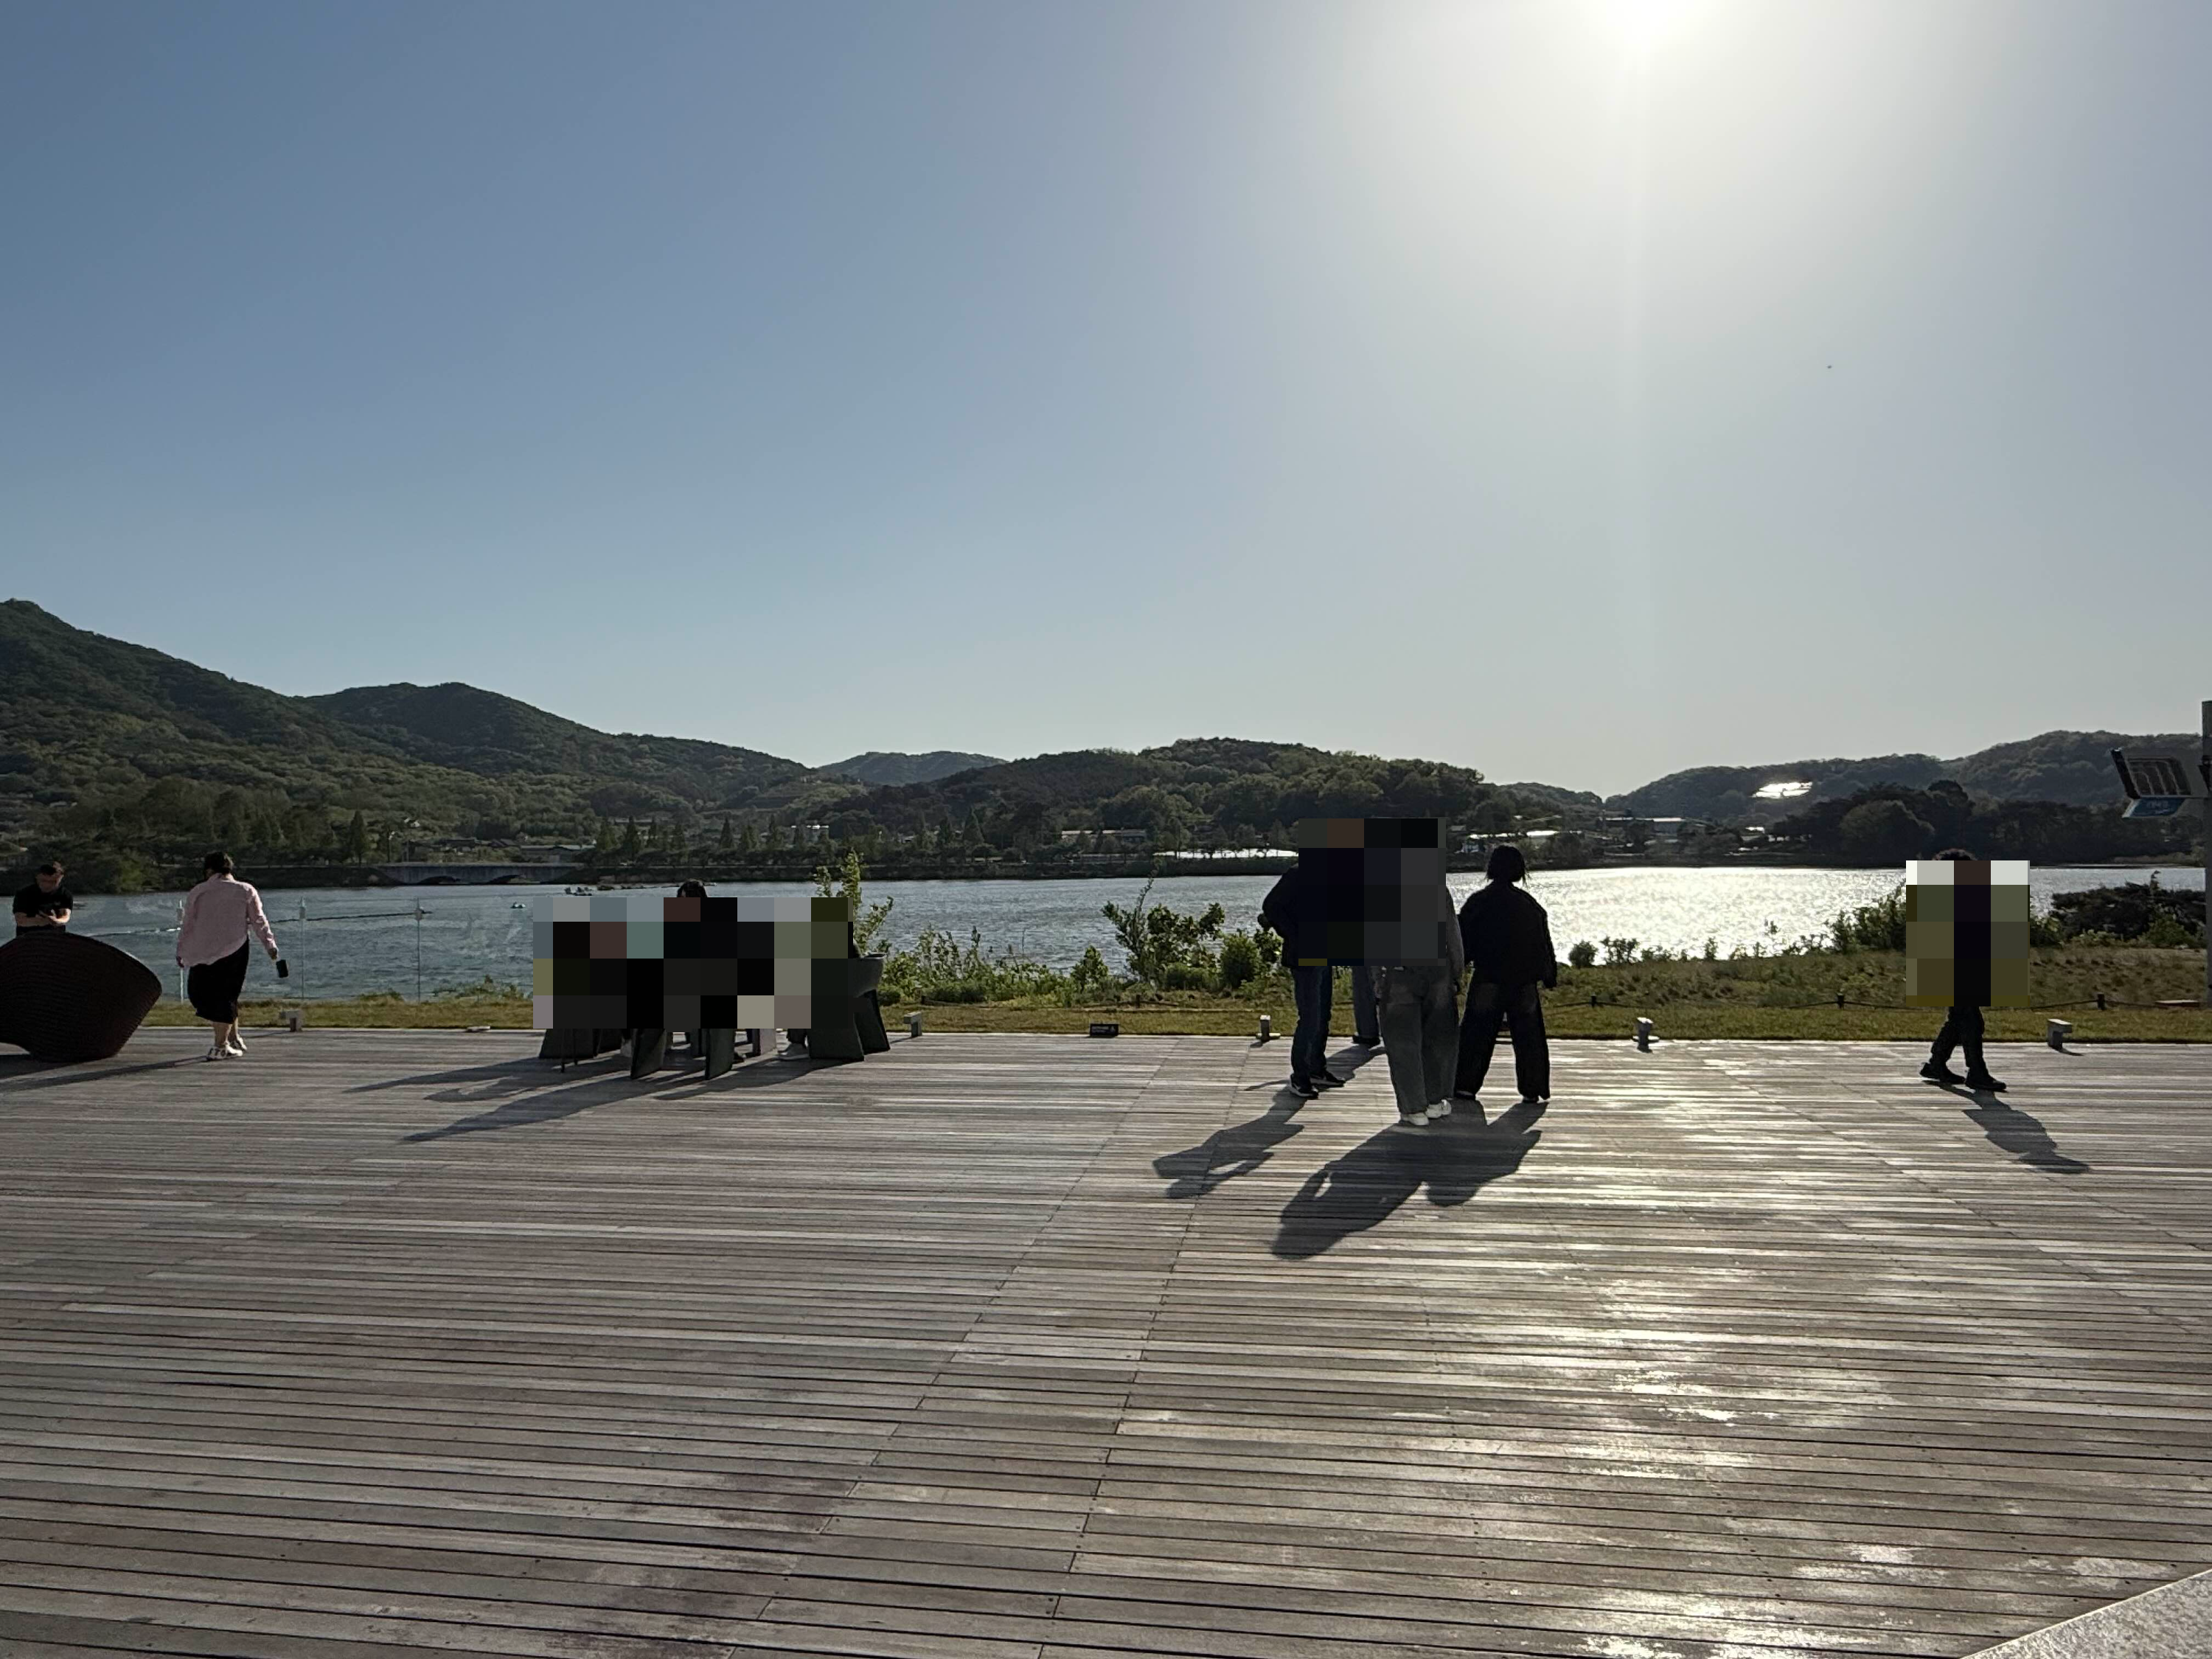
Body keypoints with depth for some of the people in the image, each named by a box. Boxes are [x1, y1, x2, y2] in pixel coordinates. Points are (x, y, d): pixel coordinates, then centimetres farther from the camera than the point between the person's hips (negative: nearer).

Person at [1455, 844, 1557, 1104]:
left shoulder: (1478, 901, -6)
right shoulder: (1530, 903, 6)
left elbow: (1463, 938, -4)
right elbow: (1545, 941, 10)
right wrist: (1550, 976, 17)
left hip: (1489, 978, -2)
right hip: (1524, 981, 3)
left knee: (1477, 1033, 6)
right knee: (1528, 1034, 9)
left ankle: (1467, 1085, 7)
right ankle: (1532, 1090, 9)